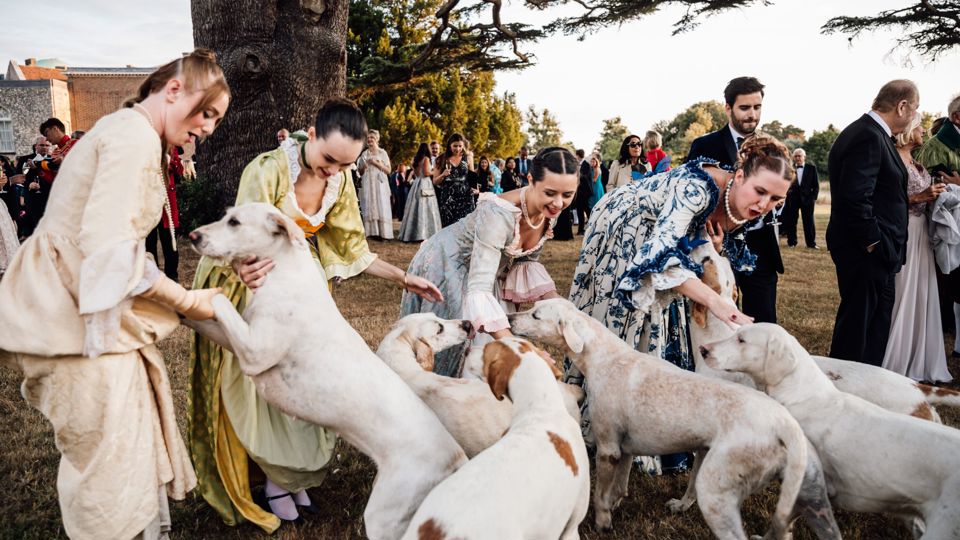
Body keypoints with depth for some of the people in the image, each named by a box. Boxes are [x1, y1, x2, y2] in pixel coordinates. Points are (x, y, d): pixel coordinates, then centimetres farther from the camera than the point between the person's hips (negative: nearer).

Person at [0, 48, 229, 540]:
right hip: (74, 313, -10)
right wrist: (186, 302, -15)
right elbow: (111, 247, -25)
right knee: (112, 454, -1)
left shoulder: (127, 131, 17)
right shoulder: (135, 134, -16)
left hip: (76, 302, 10)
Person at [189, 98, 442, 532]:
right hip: (250, 283, -5)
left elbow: (349, 247, -1)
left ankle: (289, 474, 26)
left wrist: (403, 278, -6)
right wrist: (246, 270, -51)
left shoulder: (340, 179, -8)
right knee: (256, 385, 3)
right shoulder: (268, 171, -26)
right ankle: (274, 479, 20)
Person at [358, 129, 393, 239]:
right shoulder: (364, 154, 13)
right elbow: (360, 172, 16)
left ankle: (382, 233, -9)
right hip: (367, 184, 3)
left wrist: (376, 163, -10)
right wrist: (363, 167, -5)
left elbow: (388, 170, 0)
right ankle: (372, 232, -4)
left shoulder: (382, 153, 5)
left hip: (380, 184, -3)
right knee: (369, 207, -4)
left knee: (381, 207, -7)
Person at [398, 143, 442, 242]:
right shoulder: (426, 159, -8)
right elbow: (426, 173, -15)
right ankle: (423, 233, -13)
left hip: (416, 184, 8)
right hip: (424, 185, -8)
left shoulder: (416, 160, 15)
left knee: (416, 209, 9)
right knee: (424, 209, -8)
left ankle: (412, 233, 10)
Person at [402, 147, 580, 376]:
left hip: (489, 268, 7)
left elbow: (527, 260, 0)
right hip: (446, 267, -7)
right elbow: (479, 289, -43)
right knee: (447, 347, 3)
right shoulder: (499, 213, -39)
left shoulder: (549, 210, -16)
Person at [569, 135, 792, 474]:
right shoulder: (697, 188, -36)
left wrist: (717, 246, -20)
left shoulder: (740, 208, -11)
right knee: (616, 326, -5)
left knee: (661, 332, 6)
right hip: (621, 238, -7)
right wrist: (714, 301, -47)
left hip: (658, 241, 7)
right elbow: (663, 254, -41)